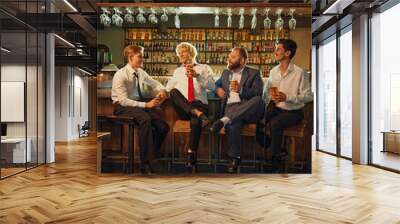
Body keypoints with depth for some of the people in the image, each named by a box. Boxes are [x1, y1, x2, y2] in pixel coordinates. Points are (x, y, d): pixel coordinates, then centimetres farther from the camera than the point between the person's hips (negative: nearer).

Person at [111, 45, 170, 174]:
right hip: (122, 107, -6)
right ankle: (145, 163, -28)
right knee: (145, 119, -37)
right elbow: (123, 100, -22)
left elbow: (155, 84, 21)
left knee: (163, 127, -13)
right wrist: (146, 104, -27)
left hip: (139, 103, 7)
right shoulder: (120, 75, -15)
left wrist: (161, 90, -4)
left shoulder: (140, 72, 5)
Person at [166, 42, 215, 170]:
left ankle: (191, 155, -27)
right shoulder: (178, 71, 25)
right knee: (174, 91, -29)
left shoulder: (204, 68, 15)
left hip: (199, 105, -2)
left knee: (196, 121, -36)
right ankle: (197, 114, -40)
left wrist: (197, 75, -14)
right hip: (183, 109, 2)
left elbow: (212, 86, -2)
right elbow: (168, 88, 15)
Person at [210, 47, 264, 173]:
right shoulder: (226, 73, 26)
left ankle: (224, 120, -40)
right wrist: (218, 89, 14)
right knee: (232, 125, -35)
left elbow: (258, 93, -2)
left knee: (258, 100, -37)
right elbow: (216, 84, 39)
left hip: (248, 109, -1)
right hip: (230, 107, 2)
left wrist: (241, 90, -19)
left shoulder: (253, 73, 12)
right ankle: (235, 158, -22)